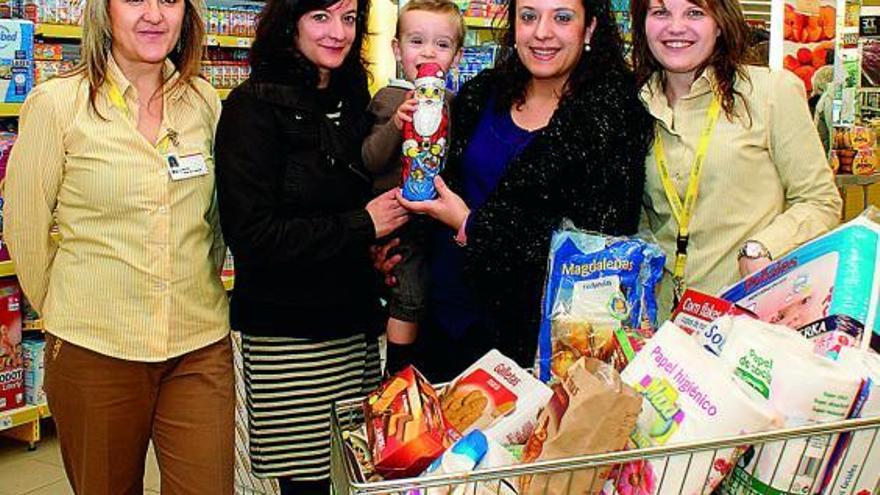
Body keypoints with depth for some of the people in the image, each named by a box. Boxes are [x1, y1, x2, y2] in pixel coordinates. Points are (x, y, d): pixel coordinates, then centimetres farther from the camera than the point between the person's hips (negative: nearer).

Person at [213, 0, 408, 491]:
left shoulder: (353, 100, 11)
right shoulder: (255, 106, -9)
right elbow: (253, 235, -16)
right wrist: (360, 226, -13)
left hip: (356, 325, 6)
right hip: (288, 336, -6)